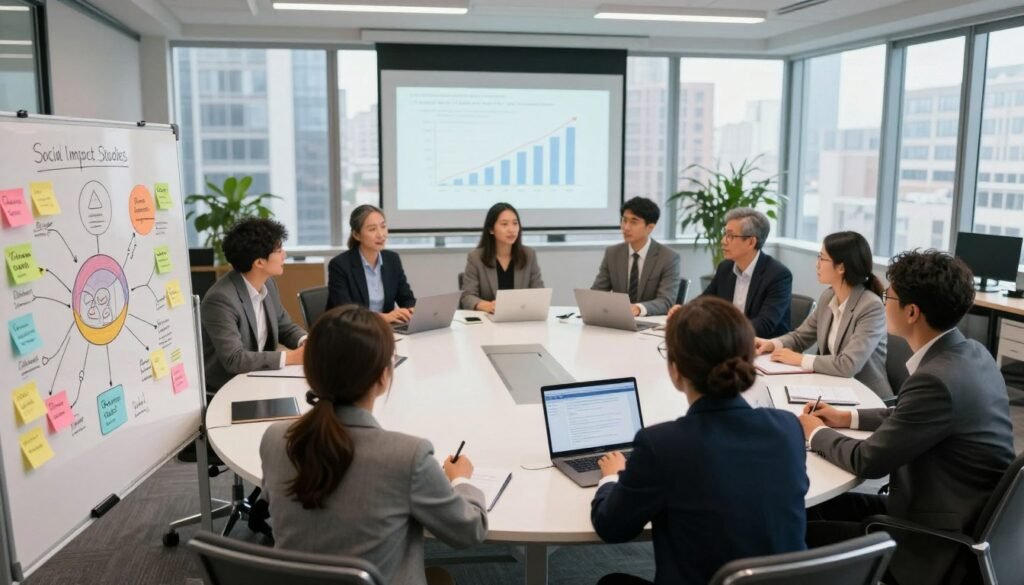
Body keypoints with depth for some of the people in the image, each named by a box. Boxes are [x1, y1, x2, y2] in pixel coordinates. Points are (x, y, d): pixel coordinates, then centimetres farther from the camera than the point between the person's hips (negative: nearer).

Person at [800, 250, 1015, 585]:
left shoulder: (937, 379, -29)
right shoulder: (970, 353, 0)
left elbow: (868, 461, -20)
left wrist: (817, 433, -2)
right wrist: (848, 418, 13)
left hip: (941, 542, -9)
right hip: (963, 519, 9)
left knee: (802, 536, -4)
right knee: (822, 507, 12)